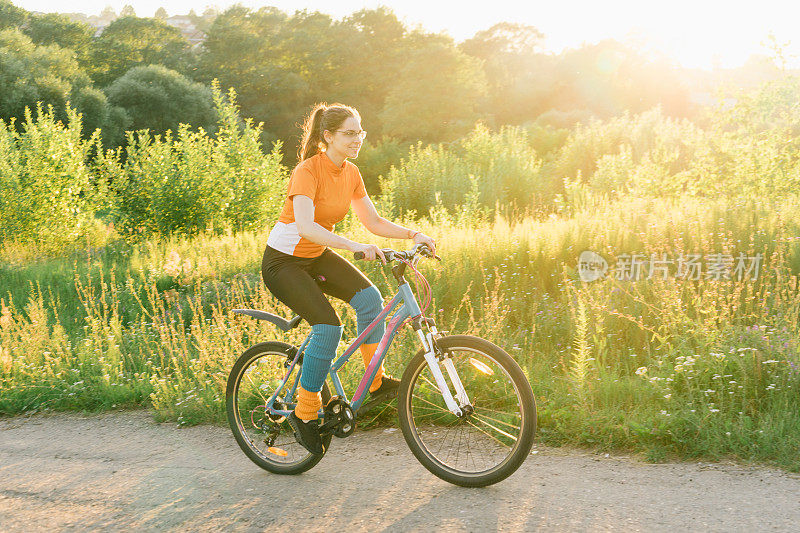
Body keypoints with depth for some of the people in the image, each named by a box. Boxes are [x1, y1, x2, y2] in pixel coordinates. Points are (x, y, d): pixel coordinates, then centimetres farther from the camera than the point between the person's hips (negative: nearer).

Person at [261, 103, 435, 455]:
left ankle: (376, 381, -4)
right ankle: (304, 413, -6)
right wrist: (356, 247, -49)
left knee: (369, 298, -17)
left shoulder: (350, 174, 0)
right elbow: (304, 225, -39)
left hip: (317, 255, 7)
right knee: (328, 326, -22)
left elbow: (374, 222, 2)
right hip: (283, 261, -7)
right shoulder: (308, 171, -23)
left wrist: (414, 234, -13)